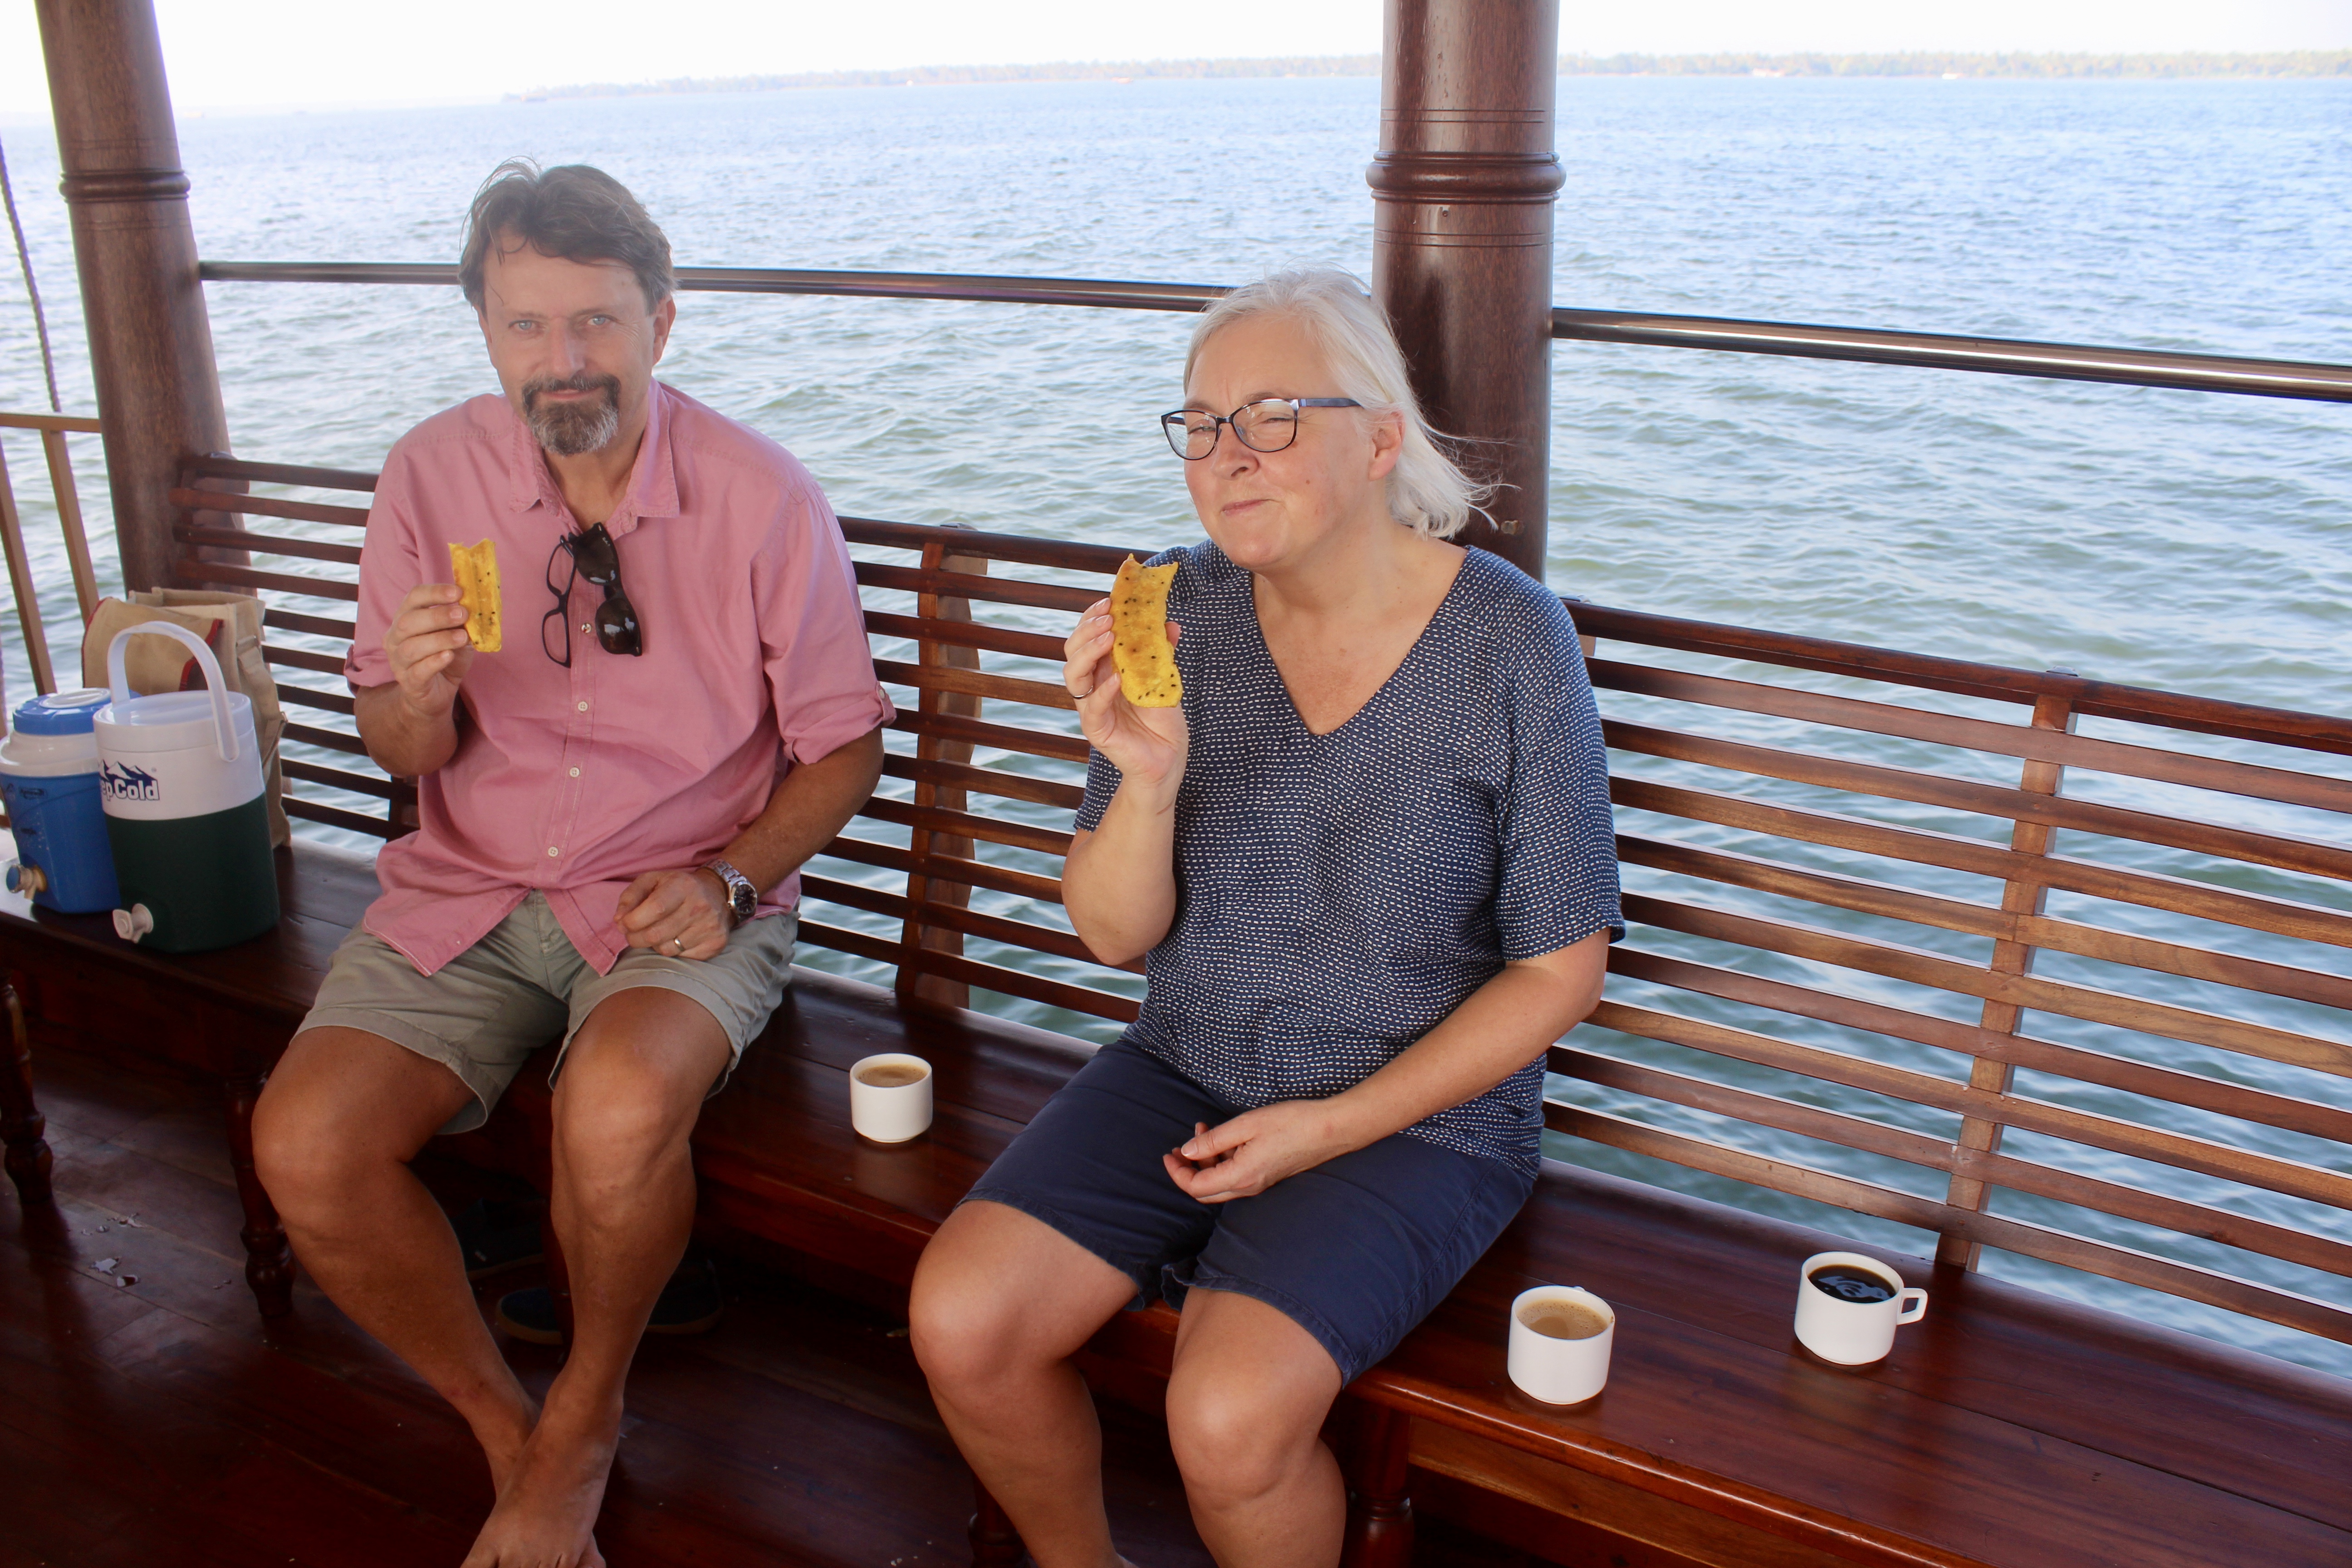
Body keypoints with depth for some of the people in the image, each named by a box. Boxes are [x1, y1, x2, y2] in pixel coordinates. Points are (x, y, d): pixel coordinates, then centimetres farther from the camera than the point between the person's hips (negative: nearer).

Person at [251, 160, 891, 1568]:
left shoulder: (762, 498, -8)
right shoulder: (434, 474, 0)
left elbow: (843, 747, 0)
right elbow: (406, 754, 9)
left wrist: (731, 877, -15)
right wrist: (423, 691, -15)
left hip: (686, 897, -3)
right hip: (467, 889, 4)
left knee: (619, 1114, -33)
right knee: (305, 1146, -19)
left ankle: (586, 1419, 0)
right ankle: (508, 1430, 7)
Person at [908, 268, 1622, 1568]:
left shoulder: (1507, 642, -15)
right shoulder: (1187, 610, -5)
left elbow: (1559, 969, -7)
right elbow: (1113, 934, -4)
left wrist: (1333, 1126, -12)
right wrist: (1150, 777, -25)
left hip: (1417, 1111, -3)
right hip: (1186, 1070, 4)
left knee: (1227, 1414, -25)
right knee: (959, 1322, -13)